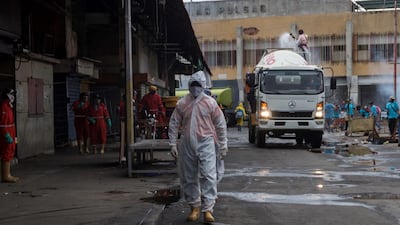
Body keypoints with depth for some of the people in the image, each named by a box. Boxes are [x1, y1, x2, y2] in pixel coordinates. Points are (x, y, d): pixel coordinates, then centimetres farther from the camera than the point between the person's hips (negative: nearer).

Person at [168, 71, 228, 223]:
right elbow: (174, 124, 8)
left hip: (206, 143, -2)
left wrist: (223, 145, 4)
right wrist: (172, 144, 2)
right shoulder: (182, 103, 5)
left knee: (208, 176, -11)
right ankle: (194, 207, 23)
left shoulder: (210, 102, 1)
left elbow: (220, 124, 4)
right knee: (189, 177, 9)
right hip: (187, 144, 3)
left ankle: (208, 209, -7)